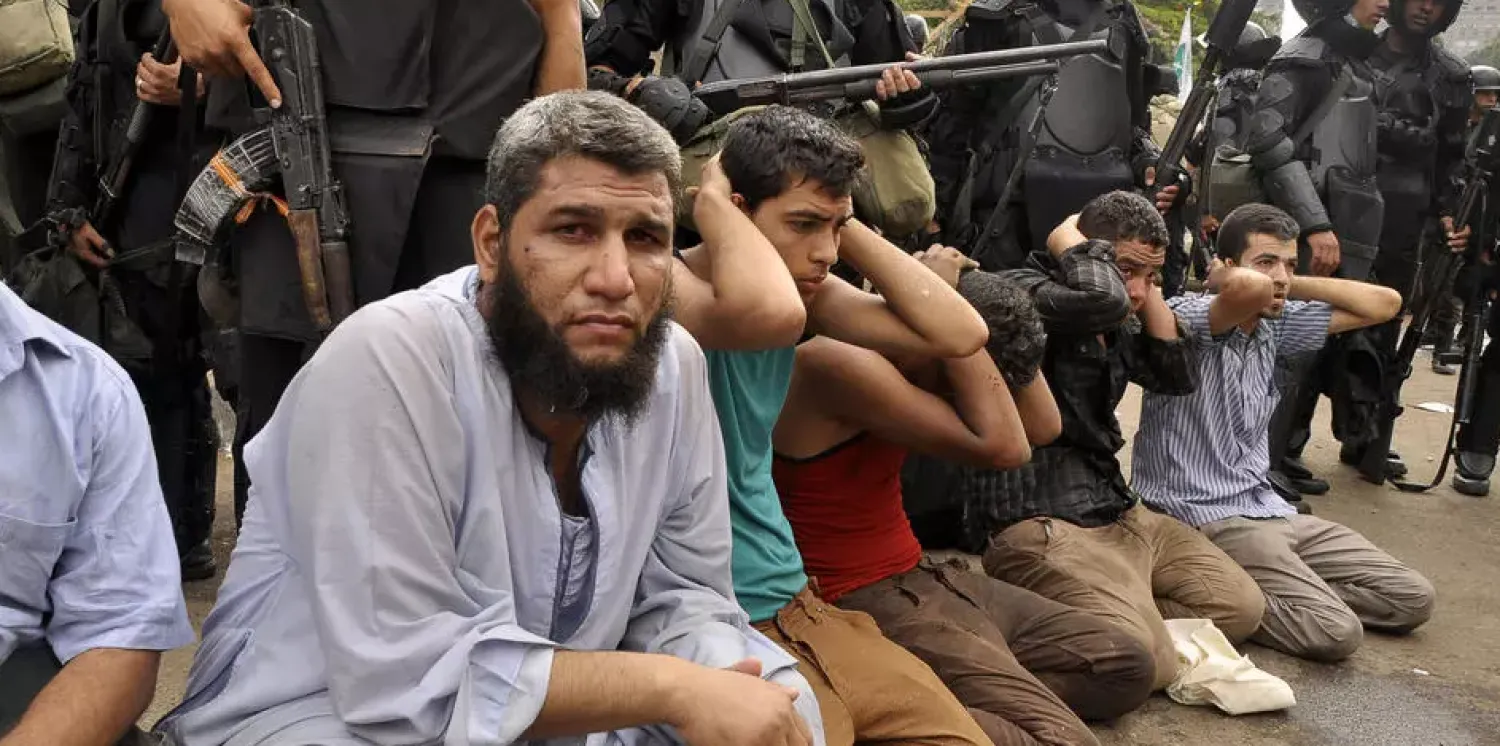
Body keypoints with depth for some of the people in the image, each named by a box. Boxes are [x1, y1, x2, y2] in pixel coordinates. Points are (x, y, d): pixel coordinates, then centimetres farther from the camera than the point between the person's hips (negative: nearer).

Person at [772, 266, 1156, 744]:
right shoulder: (837, 361, -21)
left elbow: (1042, 426, 5)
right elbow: (1003, 447, -26)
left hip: (922, 576, 11)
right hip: (866, 602, -10)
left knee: (1128, 667, 9)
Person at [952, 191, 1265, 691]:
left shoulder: (1117, 329, 17)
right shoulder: (1020, 293, -13)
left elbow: (1178, 376, 12)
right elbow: (1104, 299, -31)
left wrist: (1148, 283, 8)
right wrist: (1067, 240, -11)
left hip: (1118, 512, 10)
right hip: (1037, 524, -10)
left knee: (1241, 606, 8)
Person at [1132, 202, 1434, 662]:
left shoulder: (1274, 324, 10)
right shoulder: (1187, 317, -15)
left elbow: (1384, 304, 11)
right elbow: (1249, 289, -38)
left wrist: (1293, 284, 4)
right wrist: (1223, 280, -14)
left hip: (1266, 508, 9)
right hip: (1202, 517, -9)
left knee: (1412, 599, 5)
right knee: (1337, 631, -22)